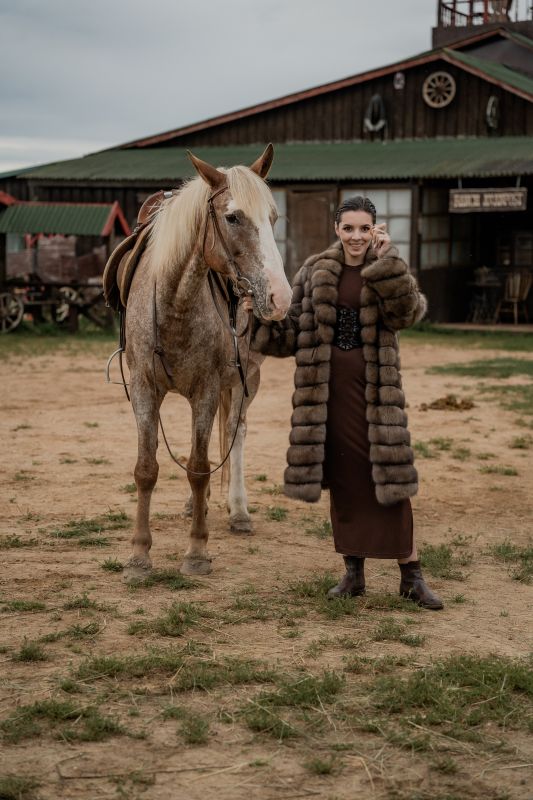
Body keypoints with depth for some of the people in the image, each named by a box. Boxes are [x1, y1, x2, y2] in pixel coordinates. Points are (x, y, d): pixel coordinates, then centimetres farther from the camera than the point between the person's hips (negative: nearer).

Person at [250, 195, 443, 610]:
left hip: (374, 389, -2)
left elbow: (408, 311, -18)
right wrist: (264, 315, -10)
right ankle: (353, 572, 21)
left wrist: (386, 261, -21)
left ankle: (412, 575, 6)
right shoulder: (314, 273, 6)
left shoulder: (389, 272, 3)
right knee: (341, 480, 8)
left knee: (389, 475, -3)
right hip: (327, 389, 2)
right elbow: (293, 334, 7)